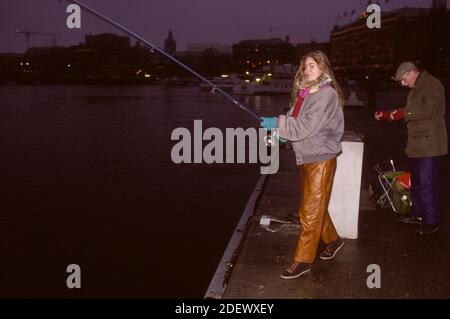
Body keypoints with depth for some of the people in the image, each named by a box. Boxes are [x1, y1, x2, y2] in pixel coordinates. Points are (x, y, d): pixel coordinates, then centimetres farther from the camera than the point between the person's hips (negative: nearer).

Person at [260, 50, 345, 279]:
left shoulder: (327, 94, -15)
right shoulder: (304, 91, 10)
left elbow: (306, 126, -22)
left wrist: (278, 123, -19)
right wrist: (281, 133, -1)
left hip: (320, 159, -8)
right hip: (305, 157, 8)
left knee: (310, 211, -2)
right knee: (315, 205, 19)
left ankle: (303, 259, 5)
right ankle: (332, 239, 39)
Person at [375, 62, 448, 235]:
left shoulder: (431, 85, -12)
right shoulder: (416, 88, 19)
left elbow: (432, 109, -26)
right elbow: (410, 114, 26)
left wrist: (404, 112, -26)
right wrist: (387, 115, 16)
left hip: (429, 144, -10)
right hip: (417, 144, 10)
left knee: (426, 183, -8)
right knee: (417, 181, 17)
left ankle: (432, 221, 0)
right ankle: (418, 214, 29)